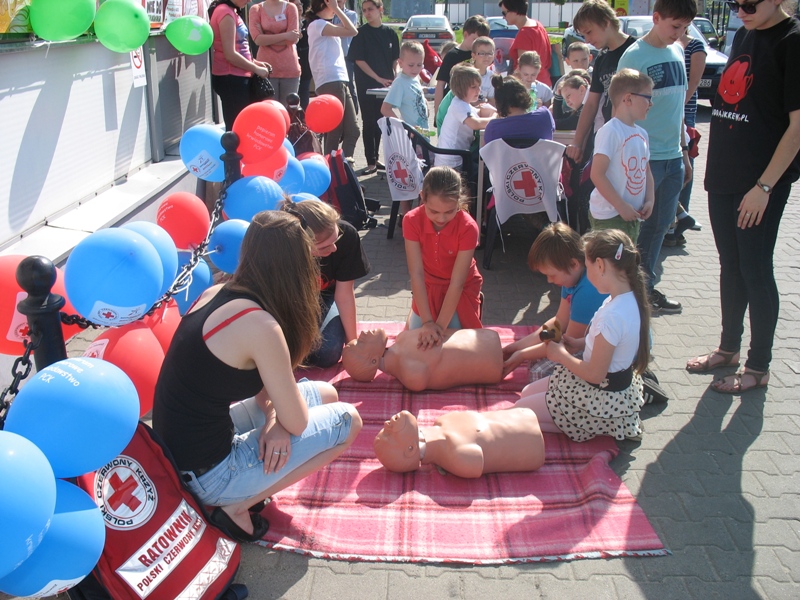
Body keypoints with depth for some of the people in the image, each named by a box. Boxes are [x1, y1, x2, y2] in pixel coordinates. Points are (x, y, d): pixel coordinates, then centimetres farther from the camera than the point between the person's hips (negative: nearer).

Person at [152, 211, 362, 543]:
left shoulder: (215, 294, 1)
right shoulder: (259, 325, -25)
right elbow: (297, 424, -16)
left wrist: (273, 419, -4)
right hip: (207, 474, -8)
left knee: (325, 394, 17)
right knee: (348, 420, 3)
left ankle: (238, 493, 9)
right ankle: (238, 506, 0)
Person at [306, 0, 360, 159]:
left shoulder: (322, 25, 24)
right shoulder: (318, 24, -5)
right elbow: (352, 31, -11)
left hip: (340, 83, 10)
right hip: (331, 83, -10)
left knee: (352, 130, 6)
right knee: (335, 132, -8)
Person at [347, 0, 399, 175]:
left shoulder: (390, 33, 6)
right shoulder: (361, 33, -4)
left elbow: (395, 59, 12)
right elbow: (359, 59, -8)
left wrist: (395, 78, -2)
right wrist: (378, 78, -13)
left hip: (385, 85, 4)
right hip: (367, 86, -3)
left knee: (381, 122, 9)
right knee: (369, 124, -1)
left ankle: (375, 158, 20)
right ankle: (371, 162, 3)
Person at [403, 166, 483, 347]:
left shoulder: (468, 227, -31)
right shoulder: (412, 220, -26)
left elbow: (457, 282, -29)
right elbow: (417, 274, -27)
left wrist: (440, 325, -33)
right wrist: (427, 321, -32)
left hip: (461, 289, -1)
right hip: (428, 287, 2)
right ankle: (415, 310, 30)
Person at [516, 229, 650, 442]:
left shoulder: (612, 316, -33)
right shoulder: (630, 298, -4)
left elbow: (595, 374, -26)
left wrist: (561, 355, -11)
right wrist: (580, 343, 1)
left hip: (602, 399, -10)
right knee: (527, 393, 18)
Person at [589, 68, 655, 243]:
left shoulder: (641, 134, 11)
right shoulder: (609, 132, -15)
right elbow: (597, 175, -20)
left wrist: (649, 200, 3)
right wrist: (621, 206, -20)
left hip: (632, 214, 9)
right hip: (609, 216, -9)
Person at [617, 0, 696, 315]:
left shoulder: (677, 52, 10)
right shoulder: (634, 56, -11)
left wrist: (684, 152, 17)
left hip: (673, 157, 7)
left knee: (659, 225, 13)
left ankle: (646, 286, 25)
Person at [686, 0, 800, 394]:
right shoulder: (743, 36, 11)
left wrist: (764, 186, -18)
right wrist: (717, 165, 16)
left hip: (761, 184, -7)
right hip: (723, 175, 7)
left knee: (755, 271, 1)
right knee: (730, 266, 15)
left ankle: (759, 367, 14)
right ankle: (728, 348, 30)